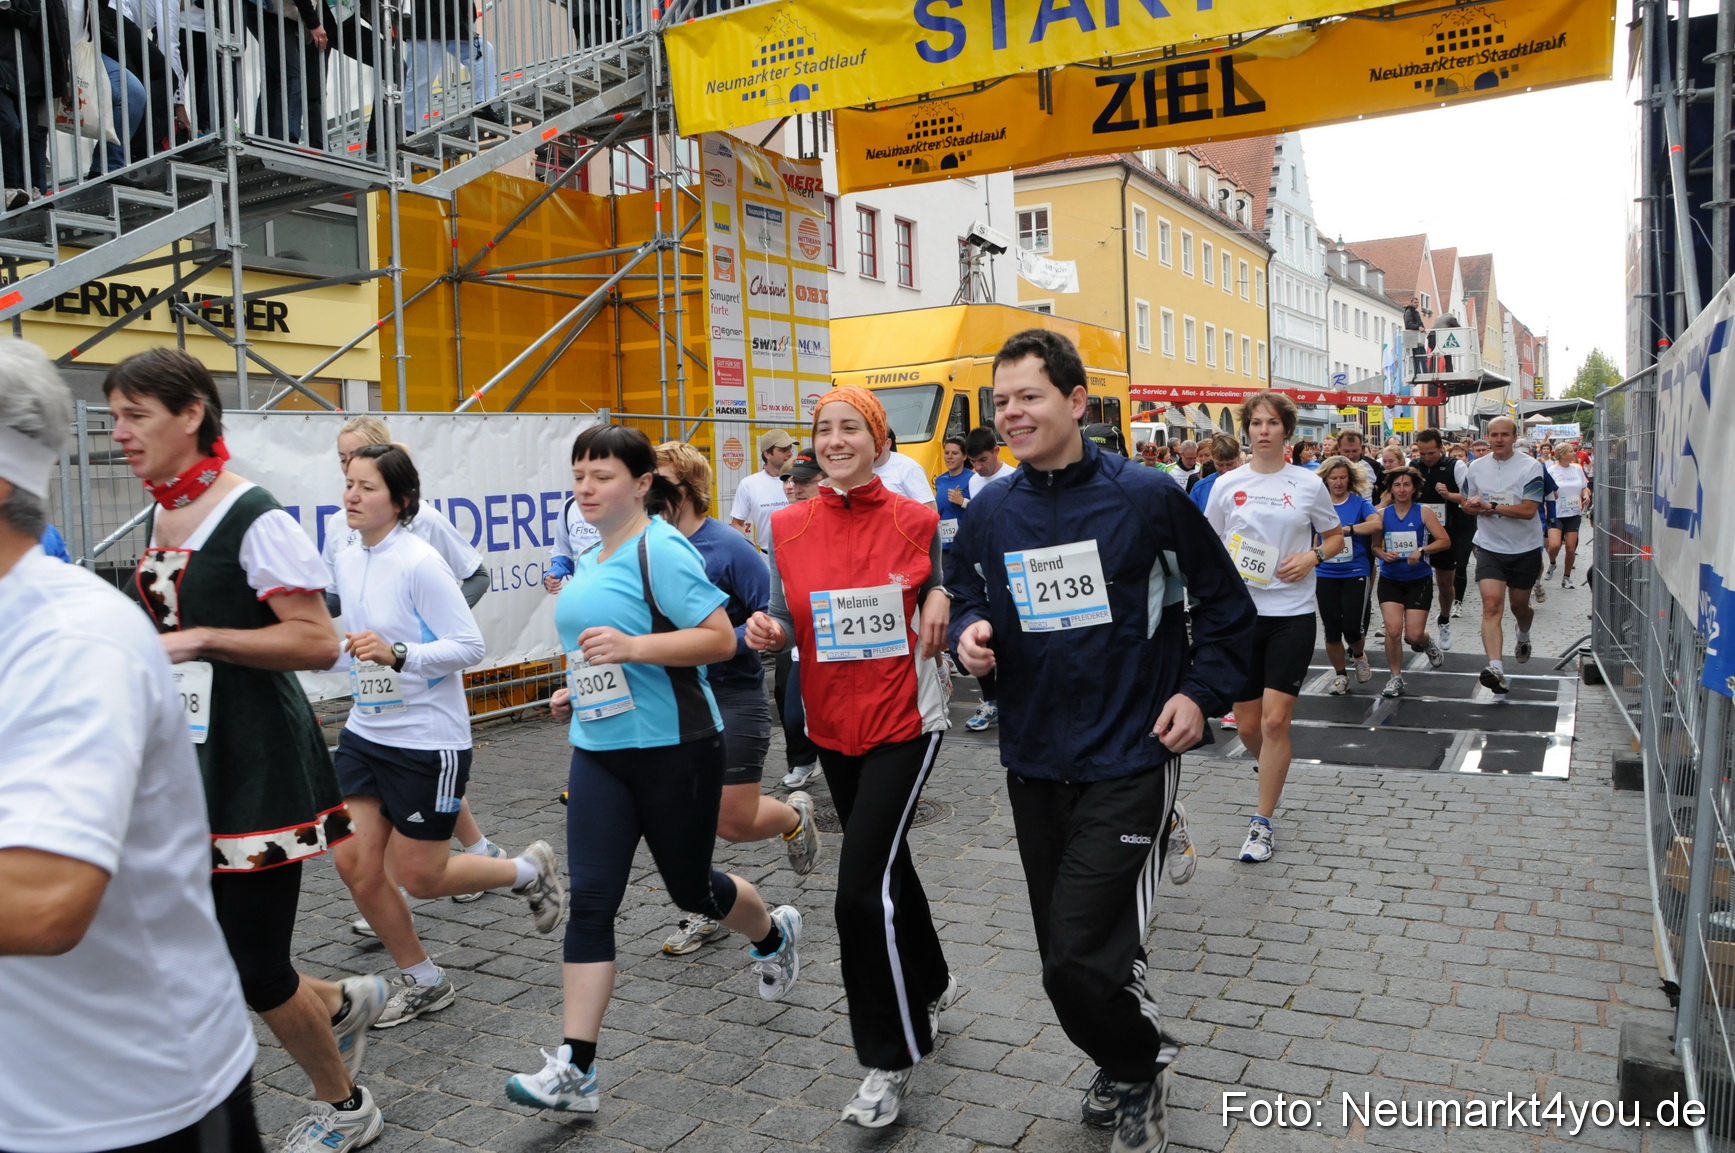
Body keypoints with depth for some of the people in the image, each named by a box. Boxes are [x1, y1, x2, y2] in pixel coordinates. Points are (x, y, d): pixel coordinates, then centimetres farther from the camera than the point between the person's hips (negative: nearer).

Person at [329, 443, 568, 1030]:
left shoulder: (420, 562, -18)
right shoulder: (347, 562, 5)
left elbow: (470, 646, -20)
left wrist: (397, 654, -31)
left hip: (428, 740, -7)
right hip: (365, 733, 7)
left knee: (419, 876, 1)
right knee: (355, 863, 4)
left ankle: (531, 870, 28)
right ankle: (421, 981, 24)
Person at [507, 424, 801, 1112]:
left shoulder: (660, 550, -15)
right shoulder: (592, 559, 11)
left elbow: (720, 639, -21)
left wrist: (632, 647, -30)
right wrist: (577, 689, 13)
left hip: (674, 747, -7)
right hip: (599, 749, 7)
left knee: (690, 888, 11)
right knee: (589, 899, -2)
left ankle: (774, 934, 44)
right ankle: (575, 1069, 3)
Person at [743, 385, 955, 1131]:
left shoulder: (917, 520, -7)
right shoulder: (789, 525, 0)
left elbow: (938, 609, 4)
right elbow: (787, 625, 6)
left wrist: (941, 604, -18)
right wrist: (767, 630, -16)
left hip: (904, 720, -4)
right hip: (833, 726, 4)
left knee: (863, 884, -13)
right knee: (885, 865, 20)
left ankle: (890, 1058, 6)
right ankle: (930, 986, 46)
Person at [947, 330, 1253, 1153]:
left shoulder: (1146, 496, -9)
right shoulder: (990, 511, 1)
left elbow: (1224, 602, 2)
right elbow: (963, 590, 15)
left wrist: (1200, 691, -7)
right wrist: (970, 630, -6)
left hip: (1130, 759, -5)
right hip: (1034, 760, 5)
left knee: (1079, 958, -12)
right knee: (1065, 951, 16)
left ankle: (1138, 1064, 21)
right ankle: (1128, 1068, 44)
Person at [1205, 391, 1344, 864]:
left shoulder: (1308, 484, 2)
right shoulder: (1228, 484, 4)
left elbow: (1336, 535, 13)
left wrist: (1313, 556, -6)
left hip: (1292, 615, -1)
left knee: (1275, 720, -8)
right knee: (1247, 724, 7)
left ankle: (1262, 823, 6)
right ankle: (1273, 775, 42)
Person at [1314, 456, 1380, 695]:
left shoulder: (1359, 502, -2)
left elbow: (1376, 523, -20)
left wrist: (1346, 529, -25)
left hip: (1355, 572, -2)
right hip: (1326, 574, 2)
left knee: (1351, 626, -10)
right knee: (1331, 629, 3)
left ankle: (1359, 655, 25)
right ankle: (1340, 674, 22)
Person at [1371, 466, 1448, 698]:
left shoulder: (1424, 512, -4)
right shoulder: (1383, 514, 0)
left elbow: (1445, 541, -7)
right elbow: (1374, 544, 7)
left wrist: (1422, 551, -21)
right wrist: (1383, 554, -14)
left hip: (1419, 580, -1)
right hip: (1390, 580, 1)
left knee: (1414, 635, -5)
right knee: (1393, 630, -13)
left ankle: (1427, 643, 34)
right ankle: (1396, 678, 5)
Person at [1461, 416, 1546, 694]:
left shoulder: (1530, 467, -11)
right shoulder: (1476, 467, 2)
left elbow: (1528, 510, -19)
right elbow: (1467, 504, 13)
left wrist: (1490, 506, -20)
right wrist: (1473, 506, -10)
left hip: (1526, 549, -1)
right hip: (1490, 547, 1)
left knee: (1519, 604, 16)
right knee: (1491, 604, -16)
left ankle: (1524, 637, 52)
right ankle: (1496, 669, -25)